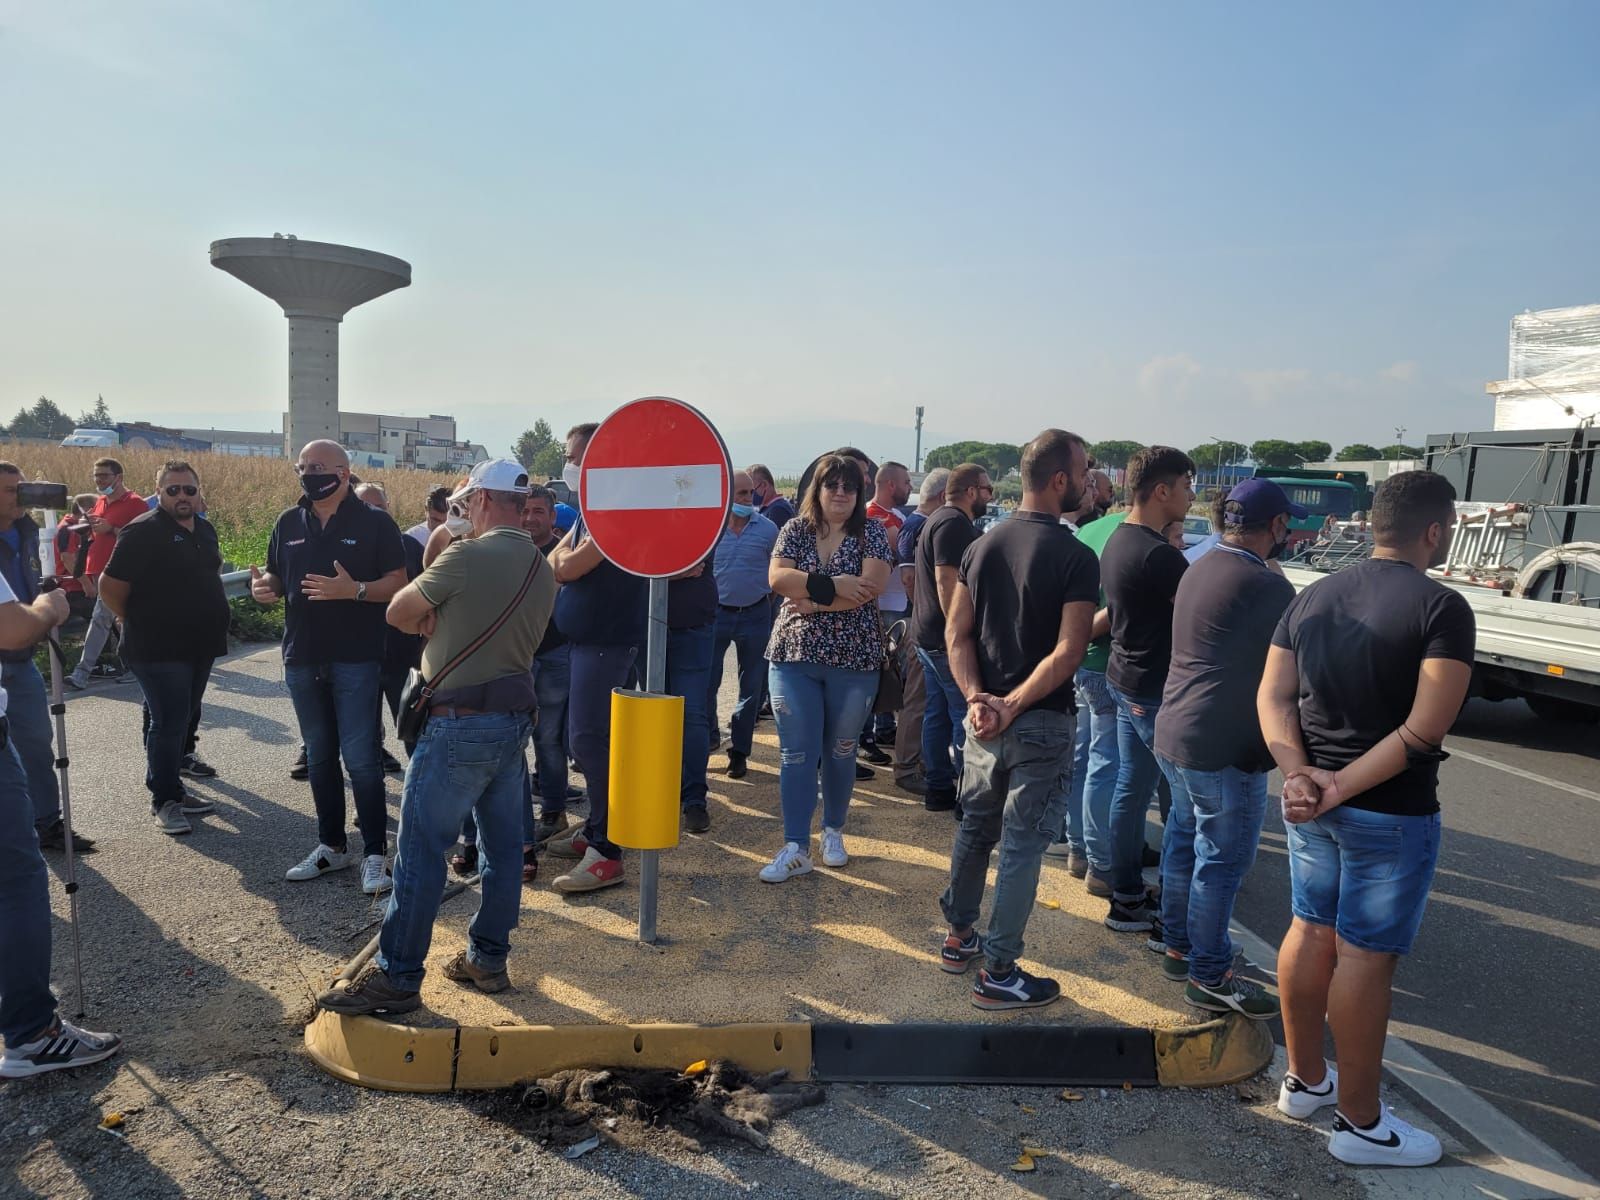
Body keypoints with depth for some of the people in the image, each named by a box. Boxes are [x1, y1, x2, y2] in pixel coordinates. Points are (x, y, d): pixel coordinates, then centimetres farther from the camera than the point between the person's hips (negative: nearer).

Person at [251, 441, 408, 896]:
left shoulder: (374, 523, -5)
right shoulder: (289, 523, 10)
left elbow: (397, 584, -8)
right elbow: (277, 576, 16)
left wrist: (354, 589, -24)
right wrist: (263, 585, -7)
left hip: (356, 658, -5)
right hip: (302, 658, 6)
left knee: (360, 758, -5)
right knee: (319, 757, 14)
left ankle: (374, 854, 4)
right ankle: (331, 846, 26)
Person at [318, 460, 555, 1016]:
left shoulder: (468, 557, -14)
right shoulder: (543, 570, 10)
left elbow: (398, 612, -4)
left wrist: (428, 624, 15)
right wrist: (444, 625, 9)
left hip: (461, 723, -8)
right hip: (516, 715, 8)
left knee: (420, 850, 0)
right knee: (503, 845, 13)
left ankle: (397, 977, 7)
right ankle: (489, 959, 23)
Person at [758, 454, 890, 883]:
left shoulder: (871, 534, 0)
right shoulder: (795, 530, 5)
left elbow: (870, 587, -14)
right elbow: (777, 577, -10)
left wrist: (814, 601, -16)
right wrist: (833, 584, -19)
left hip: (853, 659, -1)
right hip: (793, 656, 1)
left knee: (840, 751, 12)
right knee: (795, 754, -1)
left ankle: (834, 831, 30)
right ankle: (795, 848, 4)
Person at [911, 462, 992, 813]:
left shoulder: (941, 520, 18)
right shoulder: (955, 523, -16)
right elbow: (947, 582, -24)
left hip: (930, 635, 11)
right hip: (948, 638, -11)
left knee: (938, 712, 14)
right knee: (967, 716, -5)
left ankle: (939, 787, 20)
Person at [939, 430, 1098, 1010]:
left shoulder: (981, 546, 5)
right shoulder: (1076, 558, -14)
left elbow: (958, 634, 1)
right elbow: (1068, 652, -21)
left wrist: (978, 698, -7)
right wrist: (1013, 706, -17)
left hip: (984, 716, 6)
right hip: (1041, 723, -6)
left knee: (974, 828, 20)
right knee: (1021, 846, 3)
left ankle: (959, 938, 35)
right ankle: (999, 974, 13)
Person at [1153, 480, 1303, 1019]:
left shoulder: (1200, 569, 9)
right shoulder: (1265, 586, -20)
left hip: (1175, 732, 10)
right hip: (1225, 749, -10)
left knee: (1184, 841, 20)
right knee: (1221, 860, 2)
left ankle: (1178, 947, 34)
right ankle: (1209, 977, 13)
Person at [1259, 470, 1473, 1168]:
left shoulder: (1313, 598, 6)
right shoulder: (1442, 608, -13)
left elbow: (1272, 697, 0)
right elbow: (1426, 729, -21)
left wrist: (1302, 775, -10)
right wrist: (1345, 788, -19)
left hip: (1310, 803, 7)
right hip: (1391, 813, -6)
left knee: (1311, 932, 17)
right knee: (1365, 956, 3)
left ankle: (1304, 1080, 33)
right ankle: (1359, 1123, 17)